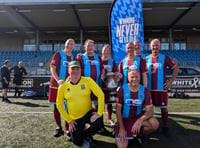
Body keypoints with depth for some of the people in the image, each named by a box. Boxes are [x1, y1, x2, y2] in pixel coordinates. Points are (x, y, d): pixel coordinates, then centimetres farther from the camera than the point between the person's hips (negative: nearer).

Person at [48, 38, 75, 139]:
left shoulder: (73, 57, 12)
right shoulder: (58, 54, -2)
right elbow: (52, 68, -10)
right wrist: (58, 80, -25)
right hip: (56, 84, -3)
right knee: (56, 107, 7)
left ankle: (67, 130, 11)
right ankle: (59, 128, 24)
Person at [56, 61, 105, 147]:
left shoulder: (88, 81, -12)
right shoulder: (63, 86, -8)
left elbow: (100, 94, -14)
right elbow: (59, 104, 1)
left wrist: (99, 113, -21)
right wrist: (69, 120, -2)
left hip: (88, 113, -1)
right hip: (75, 119, 2)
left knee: (98, 122, -31)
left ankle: (87, 137, 5)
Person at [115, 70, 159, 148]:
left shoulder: (145, 91, -9)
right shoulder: (122, 89, -12)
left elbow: (150, 110, -13)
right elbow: (118, 109, -9)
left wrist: (140, 120, -34)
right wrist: (121, 128, -13)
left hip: (138, 116, 2)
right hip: (125, 119, -2)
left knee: (155, 124, -26)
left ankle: (142, 135, 6)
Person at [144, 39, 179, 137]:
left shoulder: (164, 58, -1)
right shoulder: (146, 59, 4)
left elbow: (176, 68, 3)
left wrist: (171, 82, -3)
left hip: (161, 88, -2)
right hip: (148, 88, 2)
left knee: (164, 108, 5)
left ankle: (165, 128, 21)